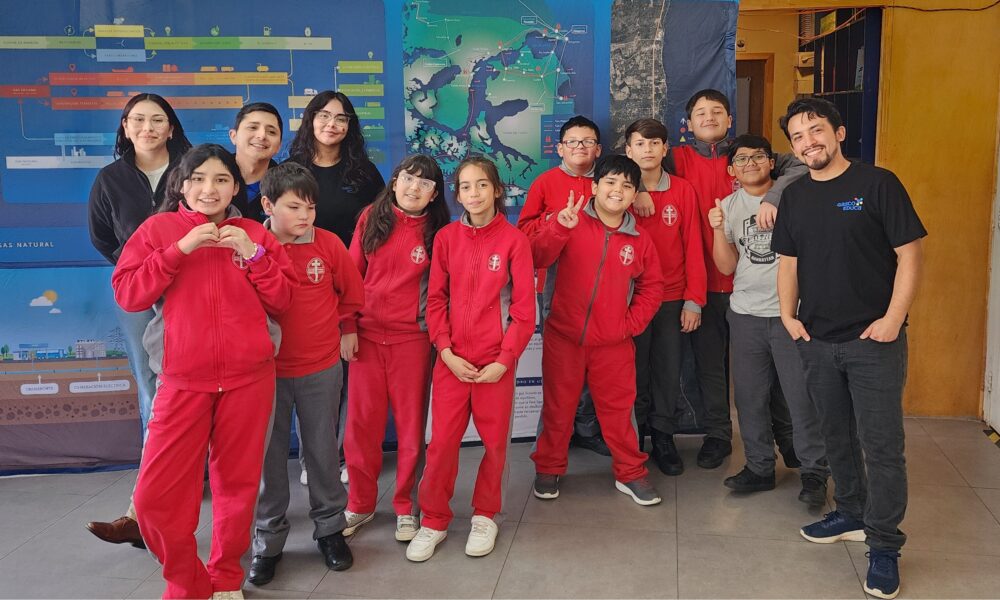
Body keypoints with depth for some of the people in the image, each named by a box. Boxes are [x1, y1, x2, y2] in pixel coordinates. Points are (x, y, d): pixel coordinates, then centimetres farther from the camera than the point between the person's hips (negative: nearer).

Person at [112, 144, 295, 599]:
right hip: (184, 380, -1)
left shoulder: (253, 234, 9)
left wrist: (252, 253, -9)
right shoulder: (159, 228, 5)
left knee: (237, 483, 9)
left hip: (249, 377, 1)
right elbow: (127, 294, -5)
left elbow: (280, 301, 5)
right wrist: (182, 248, -12)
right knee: (157, 493, -5)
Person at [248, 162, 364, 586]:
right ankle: (268, 539, 24)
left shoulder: (328, 244, -6)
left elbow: (353, 294, 6)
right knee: (269, 455, 10)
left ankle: (330, 528, 29)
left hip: (321, 369, 1)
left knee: (323, 450, 12)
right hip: (266, 369, 0)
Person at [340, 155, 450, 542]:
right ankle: (360, 504, 23)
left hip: (412, 339, -1)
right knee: (362, 422, 7)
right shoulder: (372, 218, 3)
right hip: (366, 335, 1)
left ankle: (406, 508, 21)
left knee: (411, 424, 5)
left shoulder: (436, 231, 0)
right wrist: (347, 328, 0)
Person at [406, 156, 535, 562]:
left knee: (495, 442, 9)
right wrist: (447, 352, -7)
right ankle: (434, 521, 20)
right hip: (451, 359, 1)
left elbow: (524, 309, -5)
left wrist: (504, 360, -10)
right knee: (442, 442, 3)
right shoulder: (446, 237, 2)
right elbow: (436, 300, 3)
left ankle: (485, 516, 29)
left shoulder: (514, 240, -4)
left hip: (495, 361, -1)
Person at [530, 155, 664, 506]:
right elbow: (538, 258, -16)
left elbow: (652, 287, 11)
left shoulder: (639, 240, 3)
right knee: (558, 408, 12)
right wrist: (559, 228, -31)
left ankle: (630, 474, 27)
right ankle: (548, 469, 29)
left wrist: (632, 323, 1)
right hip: (563, 337, -2)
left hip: (614, 344, 2)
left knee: (618, 409, 11)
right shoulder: (572, 224, -5)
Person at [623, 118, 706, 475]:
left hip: (672, 299, 1)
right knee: (634, 371, 6)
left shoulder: (683, 191, 2)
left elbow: (693, 247, 2)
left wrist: (694, 299, -3)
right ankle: (633, 441, 20)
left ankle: (664, 439, 21)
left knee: (669, 372, 6)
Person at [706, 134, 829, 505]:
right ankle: (759, 467, 23)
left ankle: (814, 472, 12)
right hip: (746, 314, 4)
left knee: (803, 396, -2)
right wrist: (719, 228, -10)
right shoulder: (729, 206, 9)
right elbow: (727, 266, 5)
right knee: (749, 397, 9)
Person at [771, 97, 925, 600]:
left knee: (882, 445, -1)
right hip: (817, 341, 5)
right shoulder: (795, 196, 7)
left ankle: (884, 545, 12)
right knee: (836, 436, 17)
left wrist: (893, 319, -16)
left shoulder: (877, 184, -7)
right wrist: (789, 314, 2)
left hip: (874, 341, -5)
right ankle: (851, 513, 35)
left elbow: (908, 256, -8)